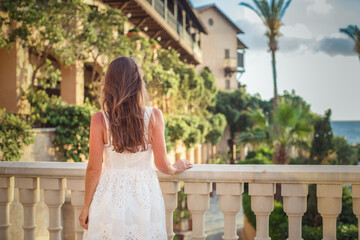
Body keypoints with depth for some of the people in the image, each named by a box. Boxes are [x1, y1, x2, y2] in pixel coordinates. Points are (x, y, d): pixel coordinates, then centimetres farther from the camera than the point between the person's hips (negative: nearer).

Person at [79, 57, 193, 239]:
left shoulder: (99, 120, -9)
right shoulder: (154, 116, -8)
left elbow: (94, 168, -7)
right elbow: (162, 165, -5)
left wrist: (86, 207, 5)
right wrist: (176, 168, 18)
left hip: (110, 197, 0)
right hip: (144, 197, 0)